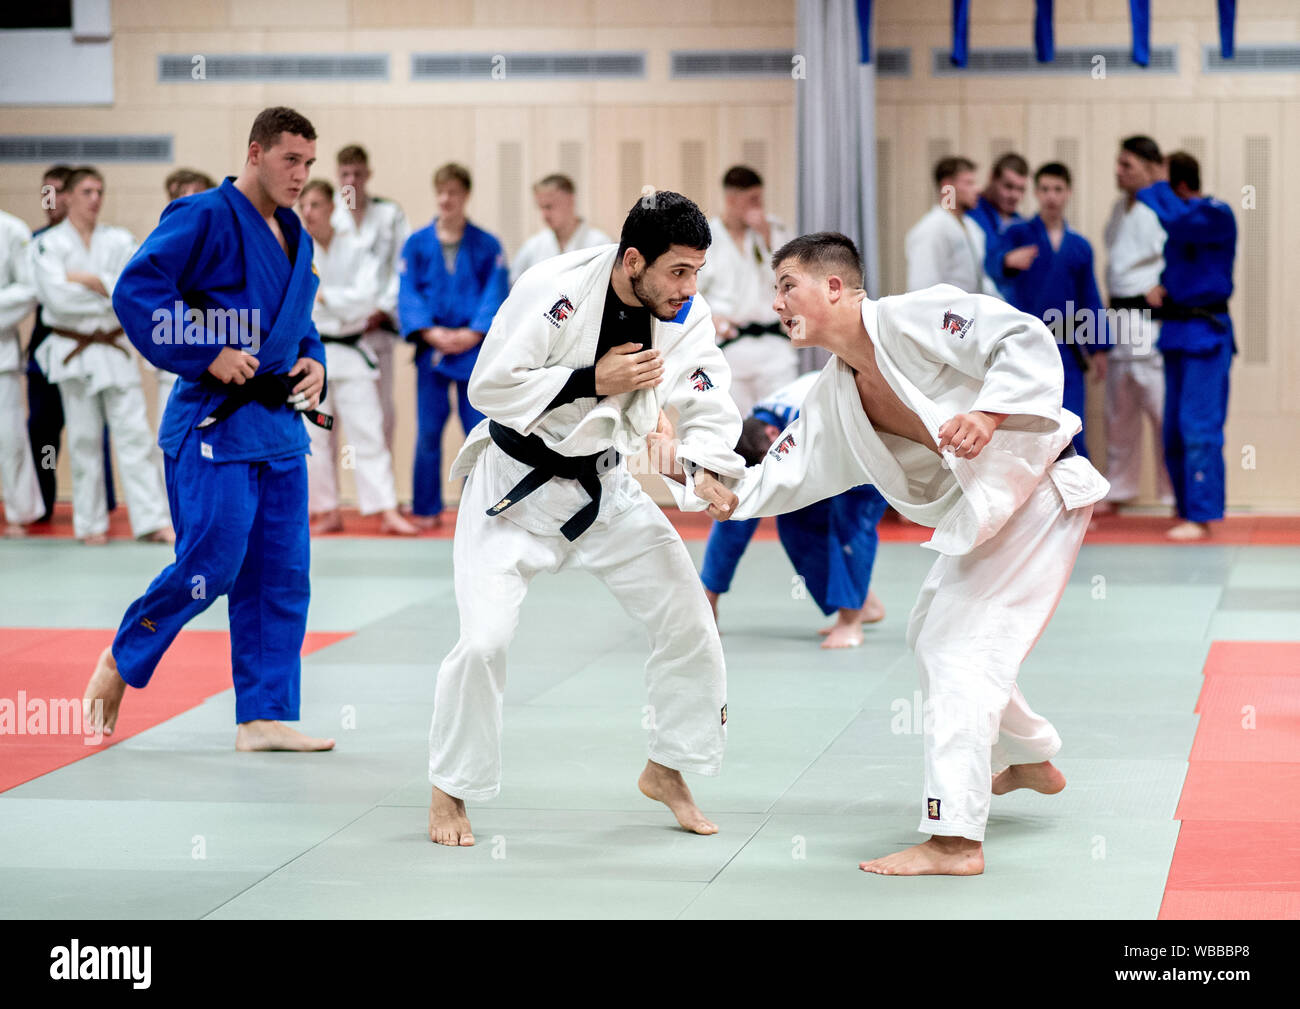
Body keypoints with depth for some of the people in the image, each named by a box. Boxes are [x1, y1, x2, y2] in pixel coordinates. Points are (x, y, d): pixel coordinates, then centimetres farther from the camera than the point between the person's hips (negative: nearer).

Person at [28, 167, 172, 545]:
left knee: (134, 434, -4)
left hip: (115, 350, 2)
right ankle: (91, 524, 12)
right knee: (84, 439, 2)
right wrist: (111, 295, -11)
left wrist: (90, 280, -14)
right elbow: (56, 296, -15)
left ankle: (152, 521, -5)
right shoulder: (48, 244, -1)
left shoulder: (120, 240, 7)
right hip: (72, 353, -2)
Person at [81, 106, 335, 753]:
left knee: (282, 577, 5)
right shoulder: (204, 218, -11)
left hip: (279, 423, 8)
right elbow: (135, 292, -18)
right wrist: (207, 355, -19)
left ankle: (264, 717, 11)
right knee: (210, 565, -9)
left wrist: (313, 362, 7)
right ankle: (122, 662, 15)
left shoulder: (293, 236, 15)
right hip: (215, 424, -8)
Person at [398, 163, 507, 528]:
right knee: (428, 433, 4)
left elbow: (497, 295, -1)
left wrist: (473, 333, -14)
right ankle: (426, 509, 14)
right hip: (431, 350, 1)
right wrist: (431, 333, -13)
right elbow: (408, 294, 1)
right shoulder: (417, 244, 5)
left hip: (474, 350, -1)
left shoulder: (487, 246, 3)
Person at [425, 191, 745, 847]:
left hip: (605, 485, 5)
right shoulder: (555, 290, -26)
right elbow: (489, 388, -25)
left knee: (687, 617, 2)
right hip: (516, 482, -5)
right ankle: (449, 791, 6)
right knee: (485, 638, -15)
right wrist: (592, 381, -30)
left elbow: (706, 405, -11)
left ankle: (666, 769, 22)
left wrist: (708, 470, -32)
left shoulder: (686, 314, -11)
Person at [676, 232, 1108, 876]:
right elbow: (774, 483, 9)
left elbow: (1027, 340, -26)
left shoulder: (916, 317, -20)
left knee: (959, 646, -16)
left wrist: (988, 414, -39)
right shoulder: (833, 400, 7)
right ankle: (1030, 762, 44)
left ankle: (954, 839, -18)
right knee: (932, 633, 24)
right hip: (978, 509, 10)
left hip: (1037, 491, -10)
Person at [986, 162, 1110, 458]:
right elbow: (993, 261, -21)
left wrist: (1098, 349, 7)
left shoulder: (1080, 246, 12)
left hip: (1065, 350, 2)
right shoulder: (1018, 234, 1)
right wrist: (1009, 260, -45)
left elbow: (1090, 299, 15)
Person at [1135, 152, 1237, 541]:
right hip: (1176, 331, 9)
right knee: (1174, 431, 11)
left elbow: (1177, 222, -31)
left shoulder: (1217, 215, -12)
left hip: (1206, 334, -9)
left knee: (1199, 427, -12)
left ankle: (1200, 516, -10)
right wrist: (1162, 288, 3)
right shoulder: (1181, 218, 13)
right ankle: (1187, 511, 20)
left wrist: (1154, 189, -15)